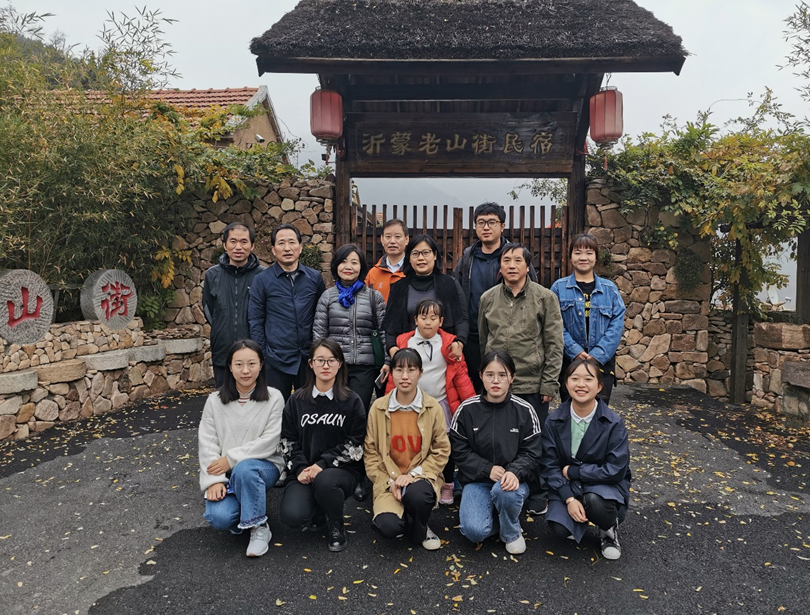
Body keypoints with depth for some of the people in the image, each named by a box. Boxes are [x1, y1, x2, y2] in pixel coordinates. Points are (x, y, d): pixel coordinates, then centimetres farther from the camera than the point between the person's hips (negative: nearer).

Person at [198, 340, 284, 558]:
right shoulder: (215, 400, 2)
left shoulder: (273, 398, -4)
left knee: (244, 469, -37)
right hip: (226, 473, 2)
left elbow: (269, 442, -12)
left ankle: (259, 527, -15)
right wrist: (214, 480, -16)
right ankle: (241, 512, 12)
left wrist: (231, 459, -17)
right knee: (219, 517, -25)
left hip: (263, 466, -2)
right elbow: (207, 444, -3)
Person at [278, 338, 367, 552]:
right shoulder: (297, 400, 8)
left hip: (341, 470, -1)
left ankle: (335, 527, -4)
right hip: (303, 472, 2)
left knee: (324, 481, -37)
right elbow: (288, 441, 6)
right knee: (292, 516, -26)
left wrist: (323, 464, -14)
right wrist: (300, 469, -11)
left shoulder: (352, 401, 0)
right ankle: (319, 514, 11)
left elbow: (355, 444, -3)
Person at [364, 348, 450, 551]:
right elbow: (370, 453, 2)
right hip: (388, 481, 0)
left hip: (421, 477, 0)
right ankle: (404, 521, 12)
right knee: (387, 526, -27)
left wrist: (413, 474, -14)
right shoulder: (378, 408, -2)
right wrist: (389, 482, -10)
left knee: (416, 494, -36)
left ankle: (420, 530, 0)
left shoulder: (433, 407, -3)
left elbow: (441, 451, -2)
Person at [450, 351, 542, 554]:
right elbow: (459, 451, -3)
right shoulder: (467, 409, -7)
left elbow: (531, 453, -5)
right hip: (476, 479, 0)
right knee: (474, 531, -24)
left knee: (505, 491, -36)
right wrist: (487, 469, -17)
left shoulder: (524, 411, -7)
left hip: (512, 479, 0)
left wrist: (514, 472, -25)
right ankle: (493, 515, 14)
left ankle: (512, 532, -1)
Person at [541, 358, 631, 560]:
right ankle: (582, 517, 13)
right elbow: (550, 466, -6)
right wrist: (569, 499, -19)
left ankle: (610, 529, 0)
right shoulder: (554, 421, -9)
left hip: (605, 484, -2)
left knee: (594, 500, -36)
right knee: (560, 528, -24)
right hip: (566, 485, 2)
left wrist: (572, 471, -14)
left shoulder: (613, 423, -15)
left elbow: (616, 470, -16)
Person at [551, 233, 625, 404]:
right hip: (569, 360, -1)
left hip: (603, 361, 1)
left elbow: (617, 324, -2)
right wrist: (575, 352, -15)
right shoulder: (559, 287, 3)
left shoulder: (610, 289, 7)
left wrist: (598, 355, -13)